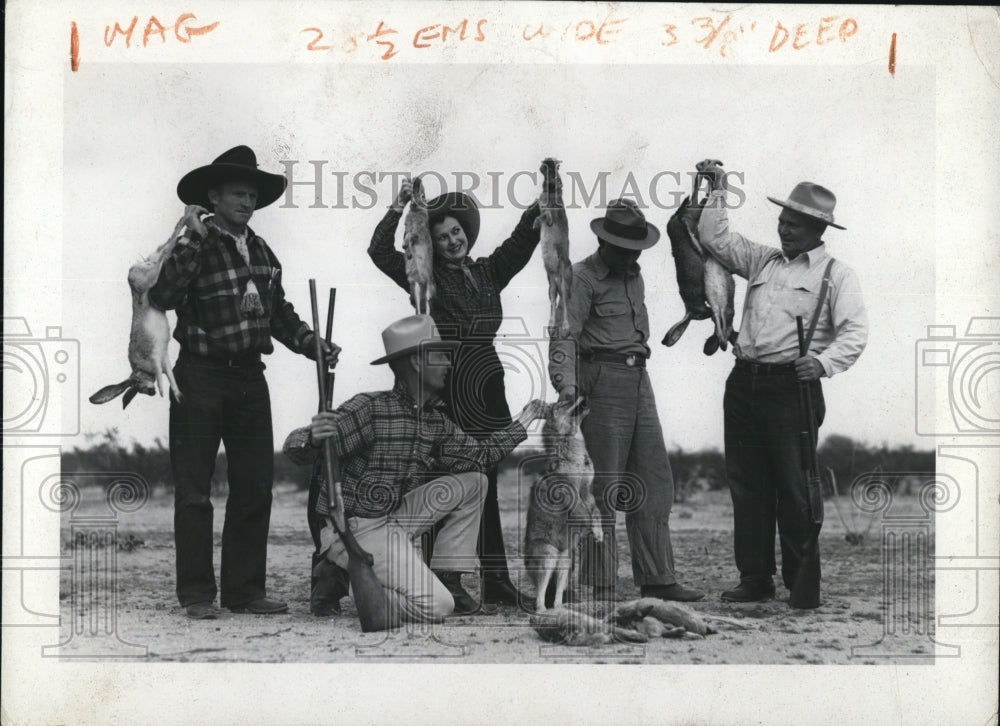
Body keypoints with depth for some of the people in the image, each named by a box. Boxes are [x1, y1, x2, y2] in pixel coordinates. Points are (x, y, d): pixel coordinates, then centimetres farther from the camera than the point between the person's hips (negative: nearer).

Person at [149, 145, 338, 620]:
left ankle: (245, 589, 18)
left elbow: (279, 313, 22)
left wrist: (314, 346, 10)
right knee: (194, 490, 0)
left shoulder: (261, 252, 14)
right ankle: (197, 594, 7)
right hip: (201, 376, -6)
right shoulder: (196, 246, -6)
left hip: (249, 376, 7)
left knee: (255, 487, 9)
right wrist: (192, 240, -22)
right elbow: (162, 297, -22)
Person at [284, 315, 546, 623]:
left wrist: (521, 424, 7)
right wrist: (312, 438, -46)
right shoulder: (370, 409, -19)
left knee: (472, 481, 4)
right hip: (358, 529, -8)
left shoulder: (436, 420, 6)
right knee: (436, 607, -18)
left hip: (397, 518, 8)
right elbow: (294, 448, -22)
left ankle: (448, 579, 6)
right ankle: (340, 575, -3)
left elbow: (477, 455, 6)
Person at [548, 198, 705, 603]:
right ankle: (599, 588, -2)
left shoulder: (634, 276, 19)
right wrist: (566, 383, -27)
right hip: (602, 383, -8)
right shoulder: (582, 278, -6)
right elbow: (565, 335, -15)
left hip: (639, 381, 8)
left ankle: (656, 579, 13)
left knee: (655, 484, 7)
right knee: (604, 489, -7)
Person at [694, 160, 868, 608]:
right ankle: (754, 578, 15)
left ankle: (804, 585, 4)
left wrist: (823, 362, -24)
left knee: (793, 487, -5)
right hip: (745, 382, 6)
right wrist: (717, 192, 18)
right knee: (746, 484, 7)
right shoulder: (762, 261, 18)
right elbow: (714, 238, 25)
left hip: (792, 387, -6)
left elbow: (855, 333, -7)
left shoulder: (835, 274, 2)